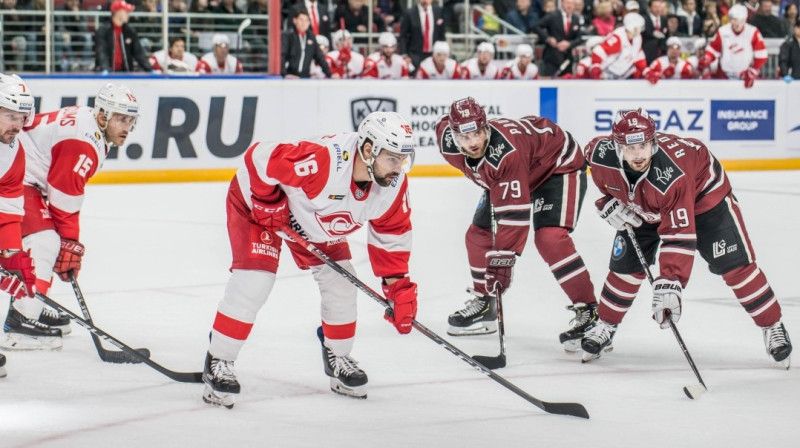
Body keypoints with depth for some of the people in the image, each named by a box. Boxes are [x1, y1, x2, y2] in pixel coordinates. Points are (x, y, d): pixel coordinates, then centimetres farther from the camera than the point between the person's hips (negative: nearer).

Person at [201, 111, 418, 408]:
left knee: (340, 282, 4)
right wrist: (269, 206, -25)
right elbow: (259, 159, -35)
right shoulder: (322, 161, -44)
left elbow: (391, 235, -5)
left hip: (317, 221, 7)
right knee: (254, 282, -19)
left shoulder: (393, 185, -20)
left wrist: (398, 286, -10)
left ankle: (338, 357, 26)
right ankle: (218, 363, -5)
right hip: (257, 199, -7)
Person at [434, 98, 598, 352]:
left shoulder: (506, 152, -43)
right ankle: (484, 304, 26)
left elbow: (514, 213, -41)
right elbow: (444, 122, 5)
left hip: (559, 164, -8)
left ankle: (588, 312, -22)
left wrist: (502, 260, -41)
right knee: (479, 234, 6)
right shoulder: (448, 143, -23)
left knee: (550, 238, -26)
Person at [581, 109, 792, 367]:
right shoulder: (601, 154, -31)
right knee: (627, 265, -2)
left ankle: (773, 328, 2)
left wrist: (669, 285, -48)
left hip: (702, 191, -5)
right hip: (642, 207, 5)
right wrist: (608, 203, -13)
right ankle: (605, 327, 20)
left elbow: (679, 237, -42)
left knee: (734, 265, -11)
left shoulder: (671, 175, -44)